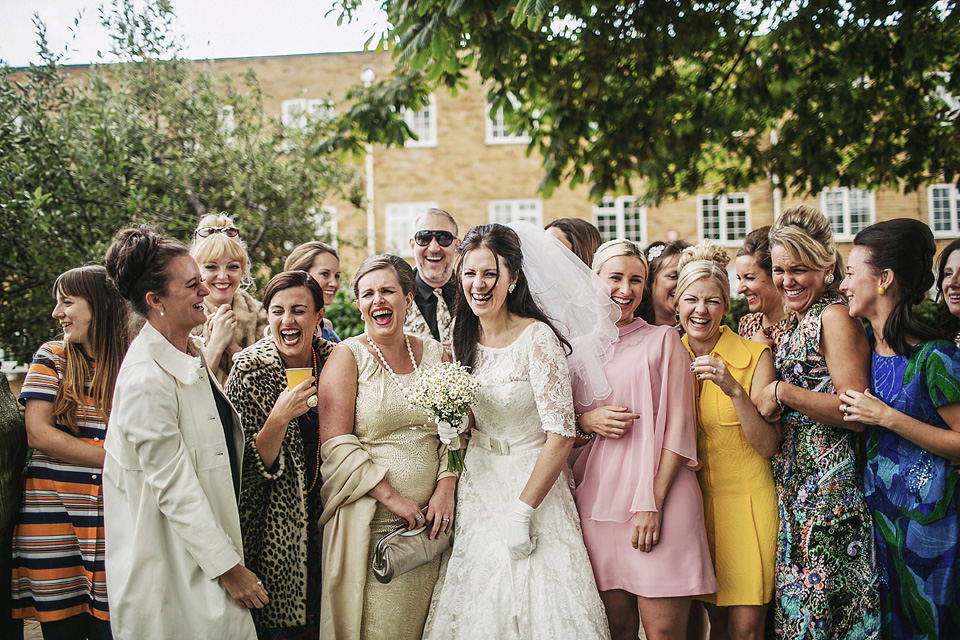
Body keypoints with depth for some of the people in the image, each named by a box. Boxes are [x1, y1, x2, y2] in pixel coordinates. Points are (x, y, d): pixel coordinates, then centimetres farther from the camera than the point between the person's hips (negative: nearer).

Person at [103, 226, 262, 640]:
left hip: (209, 538, 8)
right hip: (175, 566, -8)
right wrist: (228, 567, -17)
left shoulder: (192, 354, 6)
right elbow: (174, 487, -20)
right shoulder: (146, 380, -21)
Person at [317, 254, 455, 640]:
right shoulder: (348, 356, -3)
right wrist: (392, 498, -14)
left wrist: (446, 489, -6)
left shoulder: (435, 354, 9)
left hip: (428, 520, 4)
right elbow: (335, 444, -10)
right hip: (370, 523, -4)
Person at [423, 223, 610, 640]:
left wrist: (522, 512, -20)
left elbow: (560, 435, -20)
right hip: (477, 486, 6)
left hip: (532, 481, -5)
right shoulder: (464, 339, 3)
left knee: (533, 606, -1)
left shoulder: (537, 338, -17)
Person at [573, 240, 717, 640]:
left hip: (660, 496, -3)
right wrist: (586, 422, -2)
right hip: (598, 498, 3)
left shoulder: (662, 340, 6)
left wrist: (653, 502, -10)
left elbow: (678, 429, 0)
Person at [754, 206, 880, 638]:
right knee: (794, 600, 11)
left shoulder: (834, 316, -11)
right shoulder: (796, 324, 16)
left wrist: (782, 393, -16)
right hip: (793, 481, 9)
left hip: (828, 481, -9)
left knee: (821, 602, -5)